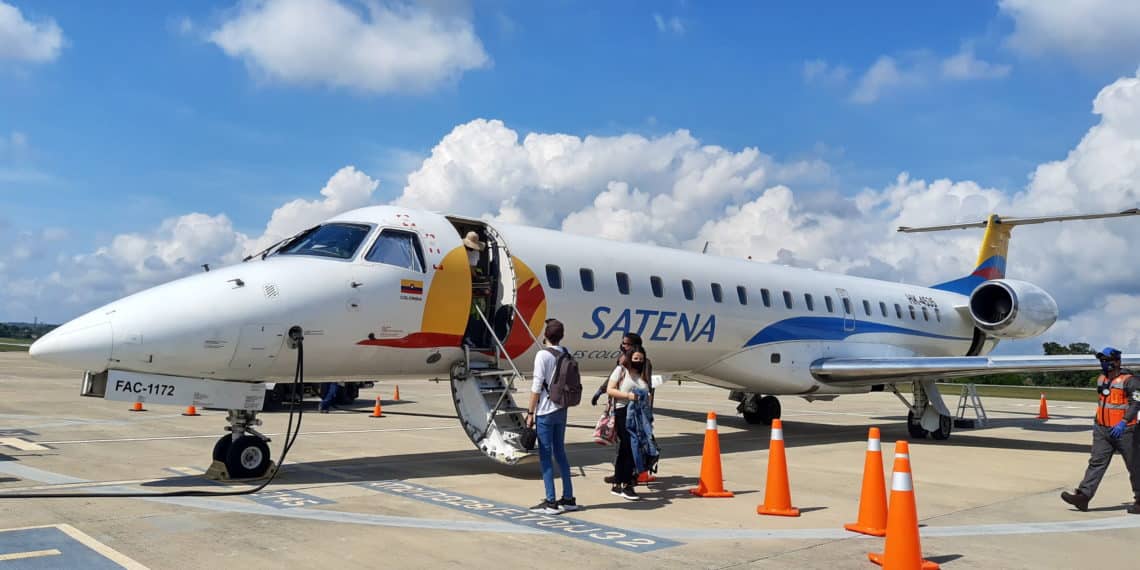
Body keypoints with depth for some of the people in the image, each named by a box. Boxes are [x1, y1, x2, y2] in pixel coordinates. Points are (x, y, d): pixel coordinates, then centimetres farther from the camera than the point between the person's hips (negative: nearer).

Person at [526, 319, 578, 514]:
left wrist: (530, 413, -9)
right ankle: (568, 498, 19)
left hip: (546, 412, -7)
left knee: (545, 456, 0)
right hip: (562, 410, 7)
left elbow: (537, 387, -14)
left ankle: (550, 502, 2)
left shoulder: (543, 355, -13)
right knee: (560, 453, 15)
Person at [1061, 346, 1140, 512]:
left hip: (1124, 431, -6)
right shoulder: (1101, 380, 12)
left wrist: (1123, 422, -30)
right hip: (1103, 430, 6)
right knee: (1096, 462, -2)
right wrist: (1098, 422, 23)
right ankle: (1083, 496, -10)